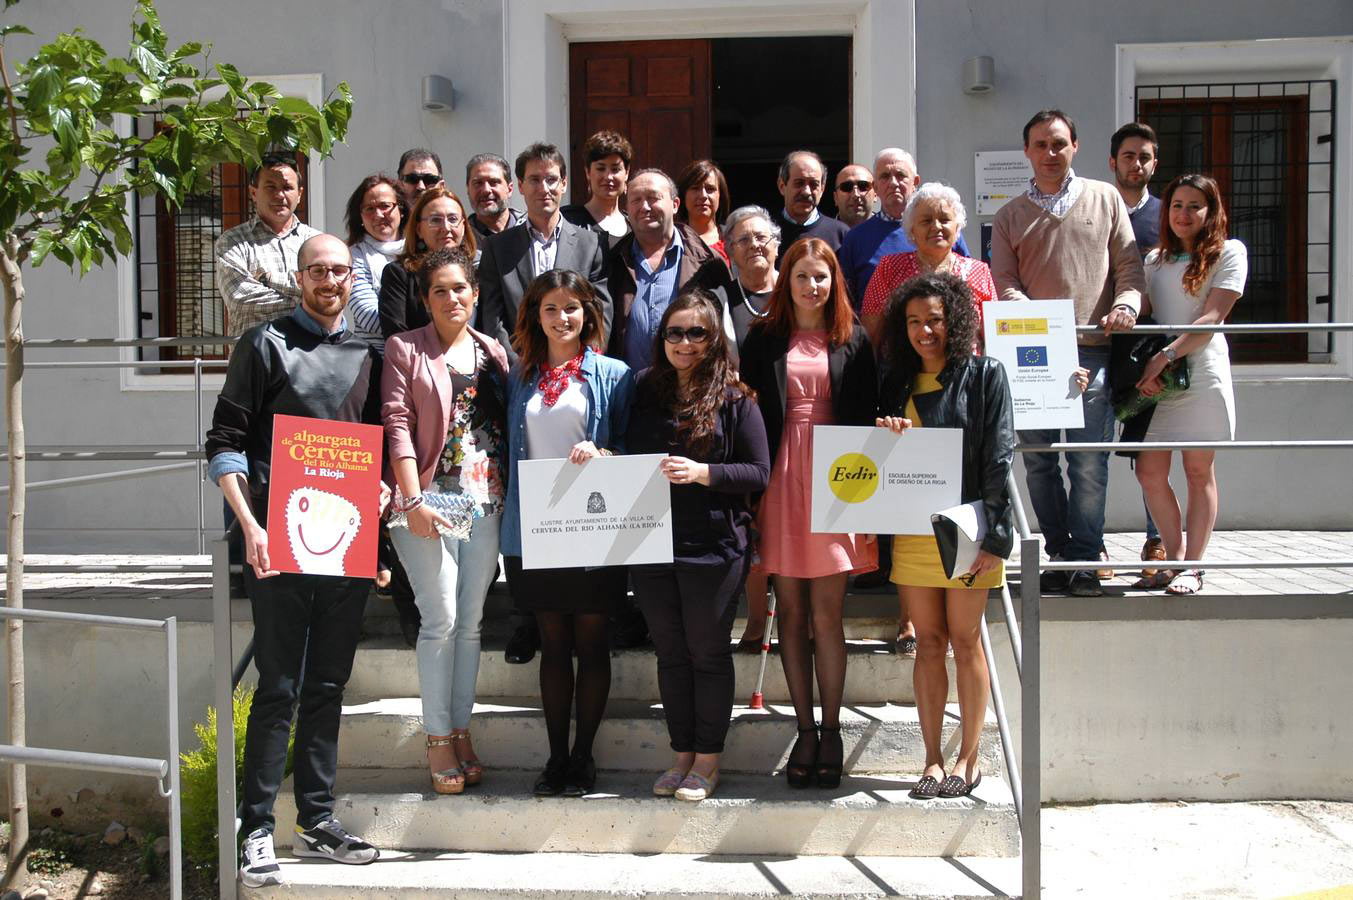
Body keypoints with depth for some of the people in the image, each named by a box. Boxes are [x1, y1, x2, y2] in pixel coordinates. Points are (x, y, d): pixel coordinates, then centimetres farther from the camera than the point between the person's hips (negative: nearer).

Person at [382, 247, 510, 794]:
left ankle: (461, 729, 17)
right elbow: (397, 425, -6)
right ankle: (438, 739, 5)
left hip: (485, 500, 4)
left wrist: (511, 497, 4)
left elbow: (507, 424, 14)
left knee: (471, 621, 7)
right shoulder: (405, 349, 2)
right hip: (430, 498, -4)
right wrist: (413, 500, -14)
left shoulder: (493, 352, 14)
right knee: (441, 618, -6)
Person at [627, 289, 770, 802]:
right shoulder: (645, 391, 9)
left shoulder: (733, 398, -4)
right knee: (670, 653, 12)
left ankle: (708, 759, 17)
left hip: (713, 547, -4)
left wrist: (701, 473, -19)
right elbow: (627, 456, 17)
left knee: (709, 652, 5)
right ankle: (682, 754, 25)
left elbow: (759, 473, -7)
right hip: (651, 544, 4)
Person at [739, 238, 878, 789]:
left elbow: (866, 414, 6)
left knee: (826, 613, -2)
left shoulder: (853, 340, 8)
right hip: (781, 477, 1)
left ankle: (830, 730, 8)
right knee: (791, 611, 4)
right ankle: (805, 730, 12)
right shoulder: (764, 338, 9)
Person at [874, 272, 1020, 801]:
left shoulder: (984, 376, -1)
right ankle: (933, 759, 13)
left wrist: (994, 535, -12)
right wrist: (885, 438, -6)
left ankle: (969, 757, 13)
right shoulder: (896, 384, 12)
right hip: (911, 530, 4)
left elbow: (1000, 458, -6)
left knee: (965, 641, 2)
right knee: (928, 642, 6)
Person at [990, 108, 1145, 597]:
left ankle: (1084, 561, 5)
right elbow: (1003, 281, 5)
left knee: (1090, 464, -4)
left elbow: (1128, 264, 10)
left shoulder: (1105, 199, 13)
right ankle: (1058, 554, 16)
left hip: (1092, 352, -1)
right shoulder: (1010, 216, 14)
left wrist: (1126, 303, -10)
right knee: (1039, 461, 5)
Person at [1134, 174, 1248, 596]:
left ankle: (1192, 567, 8)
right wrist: (1141, 367, -6)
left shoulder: (1229, 252, 2)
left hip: (1201, 374, -4)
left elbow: (1212, 316, -8)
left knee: (1199, 472, 1)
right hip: (1155, 378, 4)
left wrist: (1166, 357, -18)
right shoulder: (1155, 260, 17)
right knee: (1149, 472, -1)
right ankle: (1175, 557, 13)